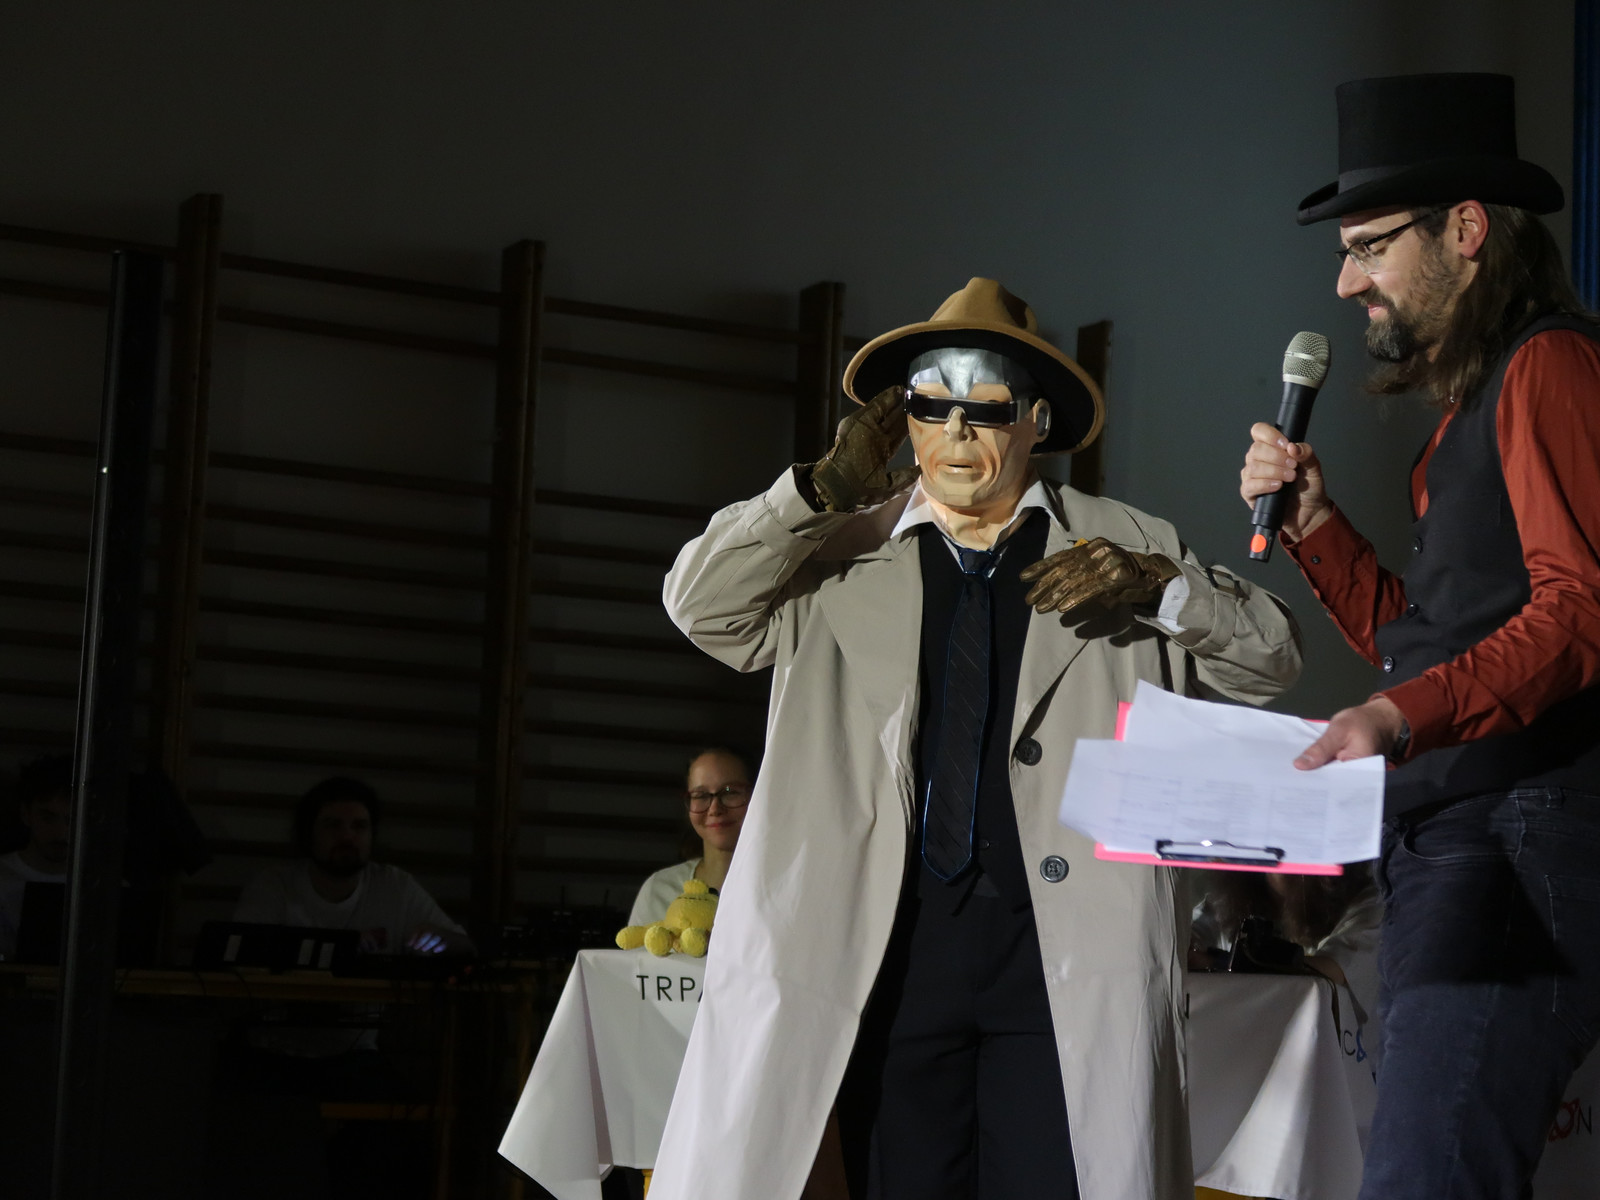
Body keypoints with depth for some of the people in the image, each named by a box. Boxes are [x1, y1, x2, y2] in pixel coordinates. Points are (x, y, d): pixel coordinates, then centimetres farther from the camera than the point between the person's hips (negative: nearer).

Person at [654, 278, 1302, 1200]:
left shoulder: (1128, 547, 13)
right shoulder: (836, 555, 14)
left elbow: (1274, 659, 10)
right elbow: (700, 605, 3)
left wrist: (1157, 586, -7)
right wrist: (826, 489, -3)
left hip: (1067, 947, -1)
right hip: (889, 946, 1)